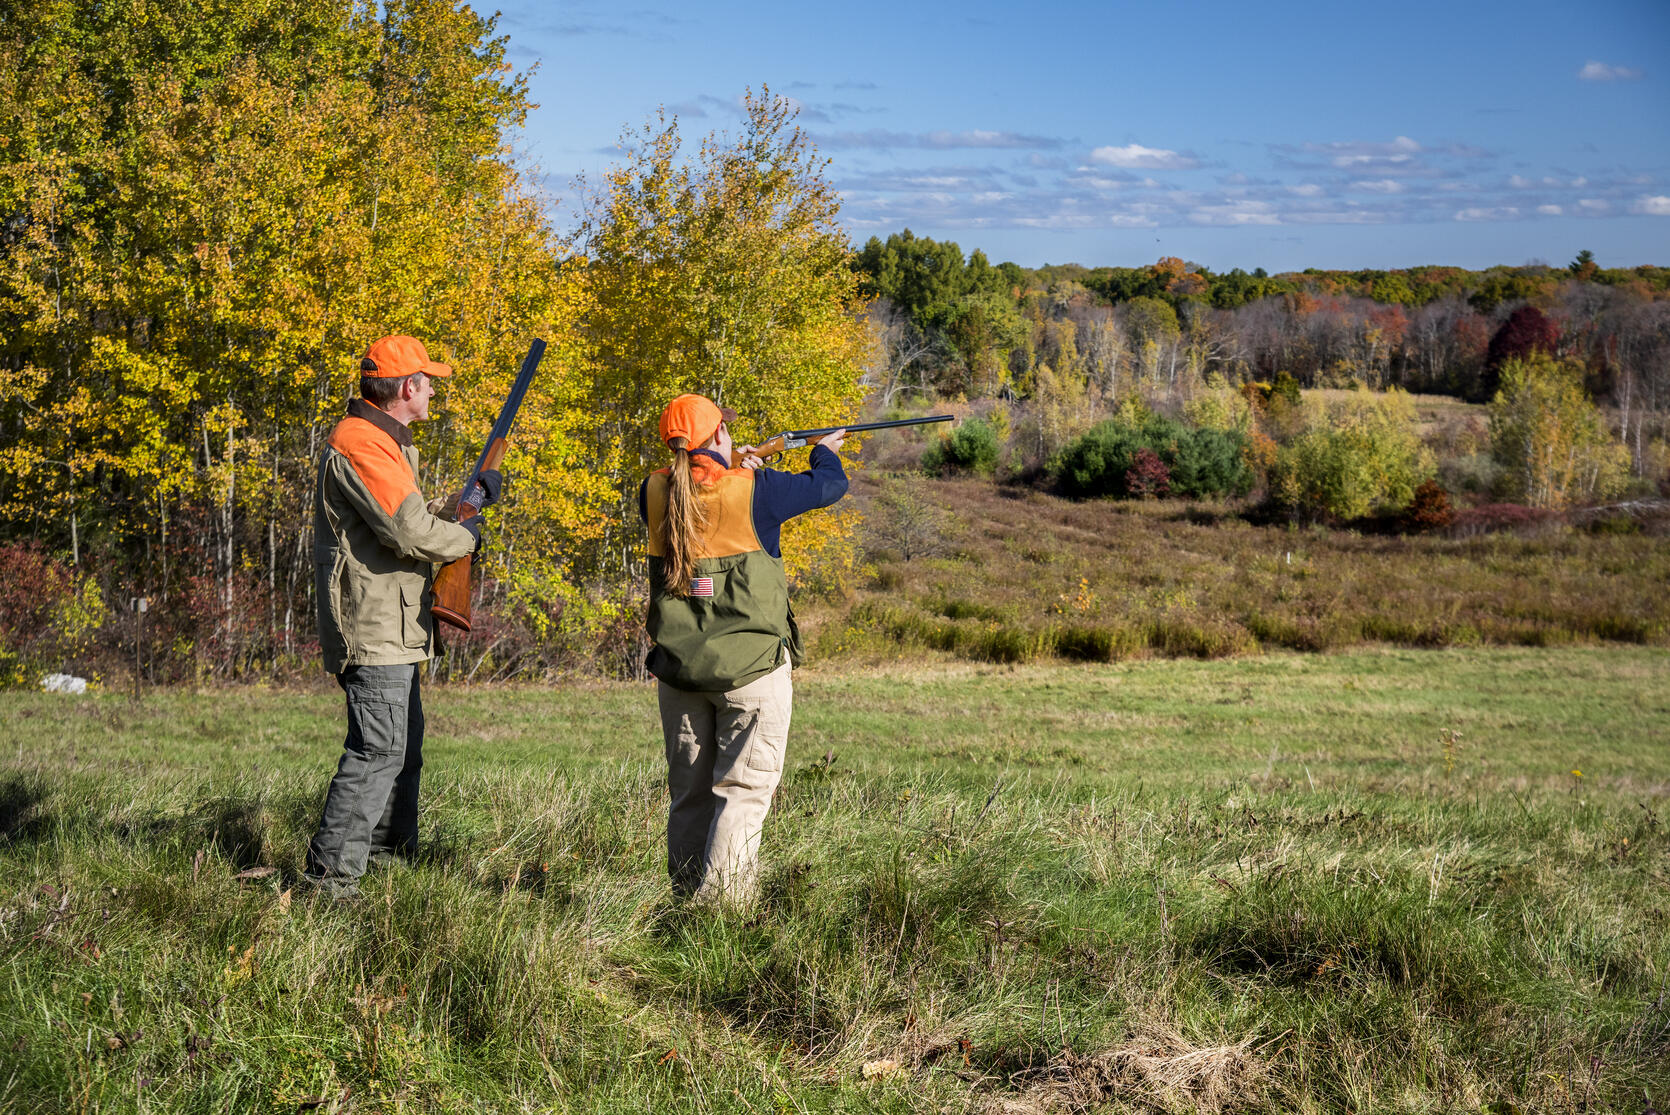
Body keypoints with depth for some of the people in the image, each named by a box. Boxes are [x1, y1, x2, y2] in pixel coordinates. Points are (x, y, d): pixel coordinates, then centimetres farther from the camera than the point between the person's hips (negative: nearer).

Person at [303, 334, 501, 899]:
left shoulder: (384, 443, 18)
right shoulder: (361, 445, -17)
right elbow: (412, 533, -25)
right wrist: (468, 536, -8)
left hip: (393, 629, 11)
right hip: (373, 625, -11)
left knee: (403, 743, 20)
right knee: (378, 748, -12)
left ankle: (390, 851, 32)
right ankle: (330, 874, -11)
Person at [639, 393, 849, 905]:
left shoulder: (656, 493, -1)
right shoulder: (754, 490, -11)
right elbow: (829, 485, 5)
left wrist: (730, 469, 29)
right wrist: (827, 450, 26)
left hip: (678, 667, 5)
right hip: (751, 665, -5)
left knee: (689, 794, 14)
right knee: (743, 790, -2)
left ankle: (687, 898, 19)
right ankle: (721, 902, -10)